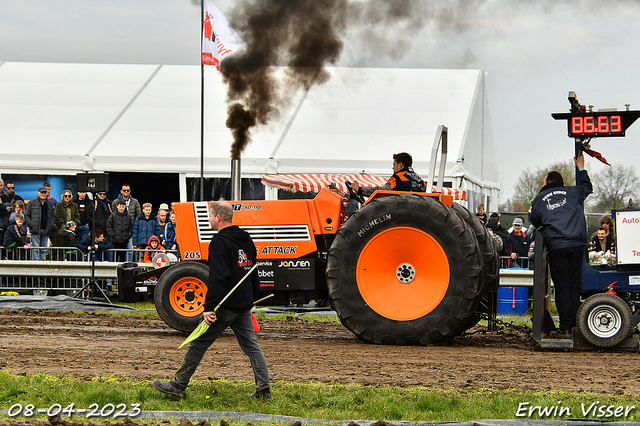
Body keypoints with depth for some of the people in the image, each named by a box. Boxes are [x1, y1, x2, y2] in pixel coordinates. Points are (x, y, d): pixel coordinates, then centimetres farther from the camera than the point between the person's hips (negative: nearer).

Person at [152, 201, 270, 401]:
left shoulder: (220, 241, -14)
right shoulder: (247, 241, 14)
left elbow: (218, 278, -22)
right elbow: (253, 274, 22)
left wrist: (209, 307, -23)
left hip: (225, 306, -8)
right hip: (244, 306, 8)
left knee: (198, 344, 1)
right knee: (251, 346, 9)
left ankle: (177, 386, 6)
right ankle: (264, 390, 3)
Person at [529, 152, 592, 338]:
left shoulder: (539, 199, 9)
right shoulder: (572, 192, 14)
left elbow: (535, 222, 19)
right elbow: (587, 187, 34)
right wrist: (581, 169, 49)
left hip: (556, 246, -2)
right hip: (577, 244, 2)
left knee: (562, 287, 1)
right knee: (575, 286, 7)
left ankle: (565, 327, -4)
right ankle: (575, 326, 3)